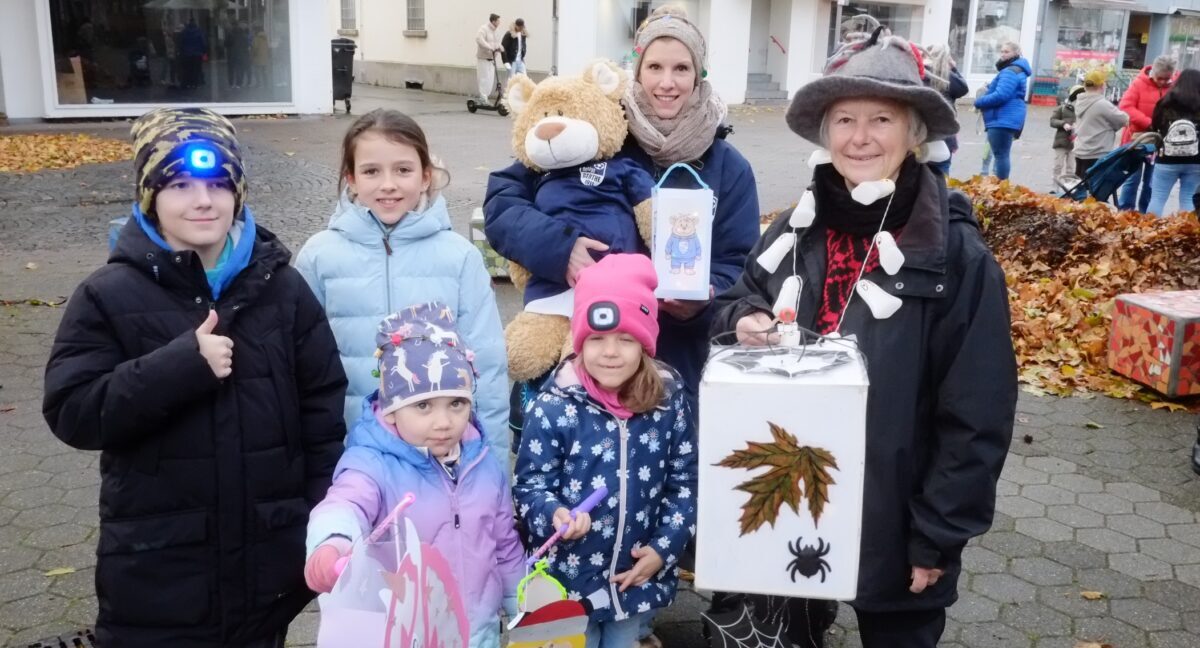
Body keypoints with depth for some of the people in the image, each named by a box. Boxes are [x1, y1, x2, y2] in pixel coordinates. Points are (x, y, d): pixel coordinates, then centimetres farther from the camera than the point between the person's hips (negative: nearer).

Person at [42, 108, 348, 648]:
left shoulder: (281, 288, 1)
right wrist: (182, 363, -23)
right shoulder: (108, 296, -4)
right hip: (156, 579, -1)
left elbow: (325, 411, 2)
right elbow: (71, 412, -11)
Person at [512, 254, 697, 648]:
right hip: (569, 577, -3)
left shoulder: (669, 400, -5)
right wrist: (554, 514, -28)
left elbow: (685, 482, 2)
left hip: (638, 575, 3)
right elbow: (529, 485, -9)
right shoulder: (554, 406, -15)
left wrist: (664, 548, -4)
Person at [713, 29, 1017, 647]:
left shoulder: (957, 255, -15)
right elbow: (736, 301, 13)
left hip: (894, 525, -3)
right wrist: (744, 321, -11)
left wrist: (938, 535, -12)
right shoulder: (794, 232, -2)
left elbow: (977, 417, -13)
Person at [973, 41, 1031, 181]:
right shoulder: (1013, 70, 23)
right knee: (1002, 155, 13)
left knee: (1001, 155, -13)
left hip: (1004, 120, -11)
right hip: (1005, 120, 11)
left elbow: (1000, 95, -23)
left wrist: (979, 102, -10)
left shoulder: (1010, 71, -13)